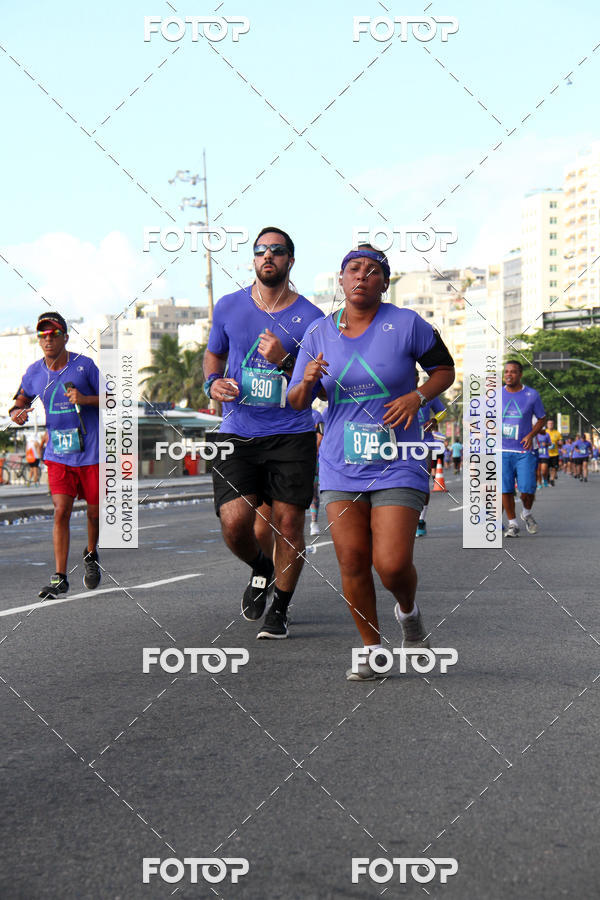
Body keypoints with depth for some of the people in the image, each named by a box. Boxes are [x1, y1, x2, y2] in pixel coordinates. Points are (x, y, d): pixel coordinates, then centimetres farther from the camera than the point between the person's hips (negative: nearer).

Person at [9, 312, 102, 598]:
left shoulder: (84, 365, -6)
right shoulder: (34, 372, 2)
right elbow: (21, 400, 18)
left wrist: (84, 399, -20)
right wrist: (18, 413, -5)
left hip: (91, 453, -1)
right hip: (57, 454, 1)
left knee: (95, 512, 8)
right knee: (61, 512, -10)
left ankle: (91, 554, 38)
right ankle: (59, 578, -6)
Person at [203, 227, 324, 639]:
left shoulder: (310, 318, 0)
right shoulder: (229, 307, 7)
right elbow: (214, 354, 23)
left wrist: (284, 361, -17)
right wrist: (213, 382, 1)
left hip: (291, 436, -1)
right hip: (237, 435, 1)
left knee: (287, 523, -2)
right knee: (235, 522, -12)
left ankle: (279, 609, 19)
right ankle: (261, 569, 22)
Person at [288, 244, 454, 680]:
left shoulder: (406, 324, -4)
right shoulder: (319, 333, 4)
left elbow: (445, 369, 7)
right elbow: (295, 403, 8)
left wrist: (417, 396, -12)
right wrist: (307, 381, -14)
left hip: (398, 465, -3)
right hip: (341, 466, 3)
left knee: (392, 565, -12)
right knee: (352, 563, -1)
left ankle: (409, 611, 23)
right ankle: (373, 651, 18)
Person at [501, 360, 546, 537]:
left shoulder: (532, 395, 1)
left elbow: (541, 419, 10)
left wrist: (531, 435, -7)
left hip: (524, 451, -1)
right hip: (502, 450, 1)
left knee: (527, 490, -8)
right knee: (505, 489, -4)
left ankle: (526, 513, 24)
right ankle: (512, 524, 12)